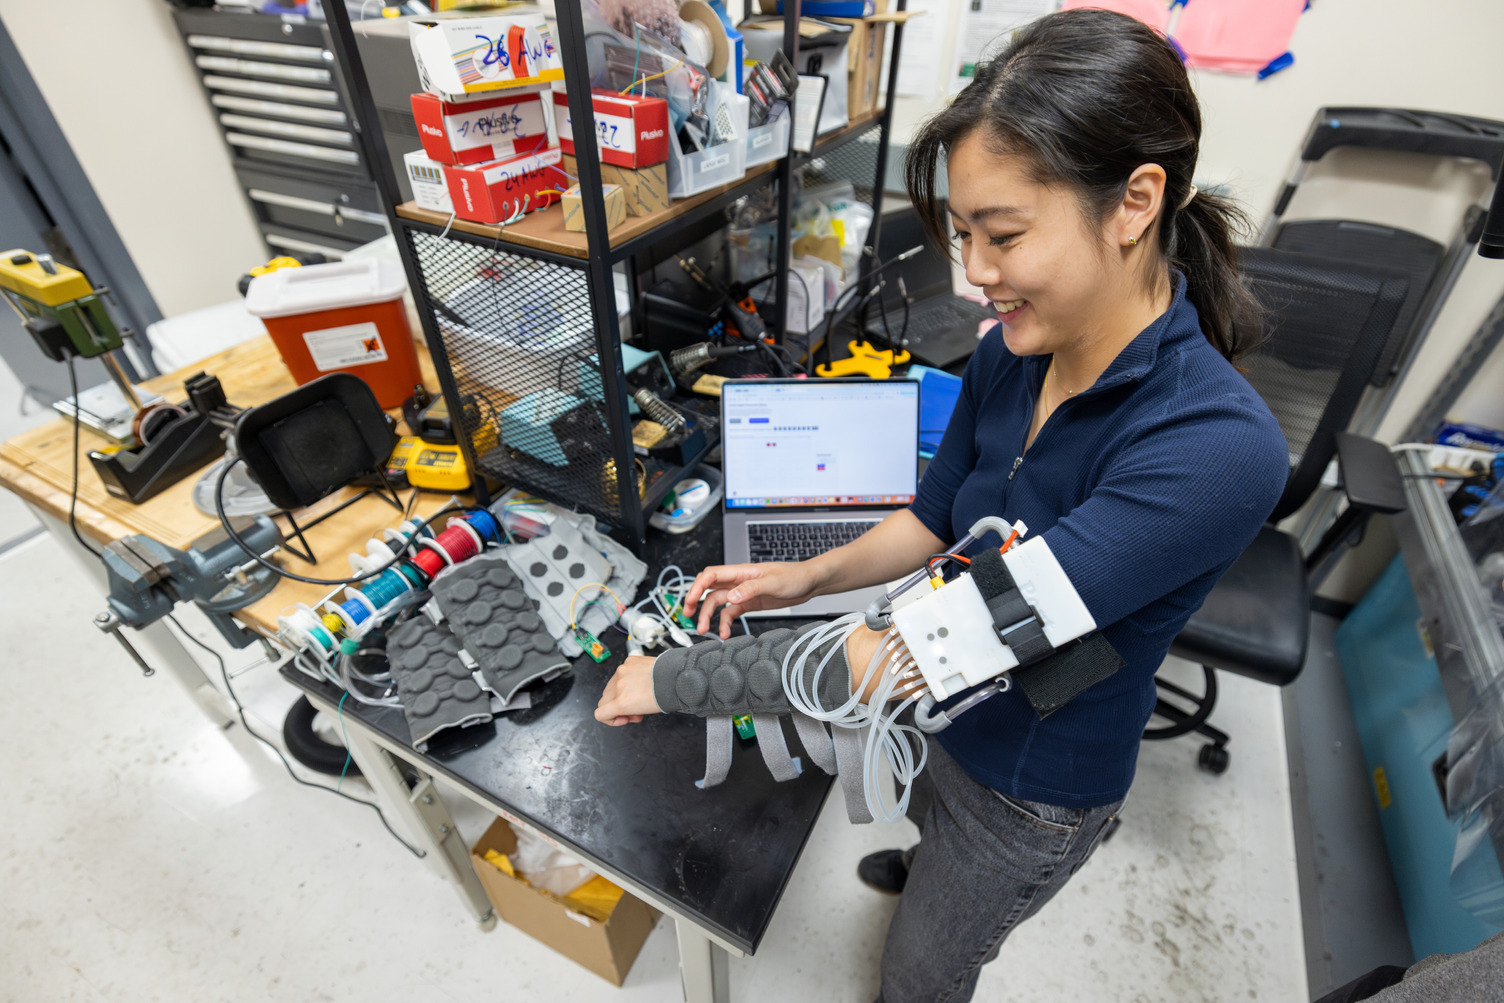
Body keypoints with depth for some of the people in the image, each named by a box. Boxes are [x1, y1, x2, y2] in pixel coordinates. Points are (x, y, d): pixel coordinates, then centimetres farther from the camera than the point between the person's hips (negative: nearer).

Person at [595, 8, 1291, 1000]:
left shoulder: (1217, 449, -38)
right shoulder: (1010, 355, -15)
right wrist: (806, 576, -18)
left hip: (1036, 782, -6)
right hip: (953, 714, 6)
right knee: (931, 813, 41)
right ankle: (928, 870, 77)